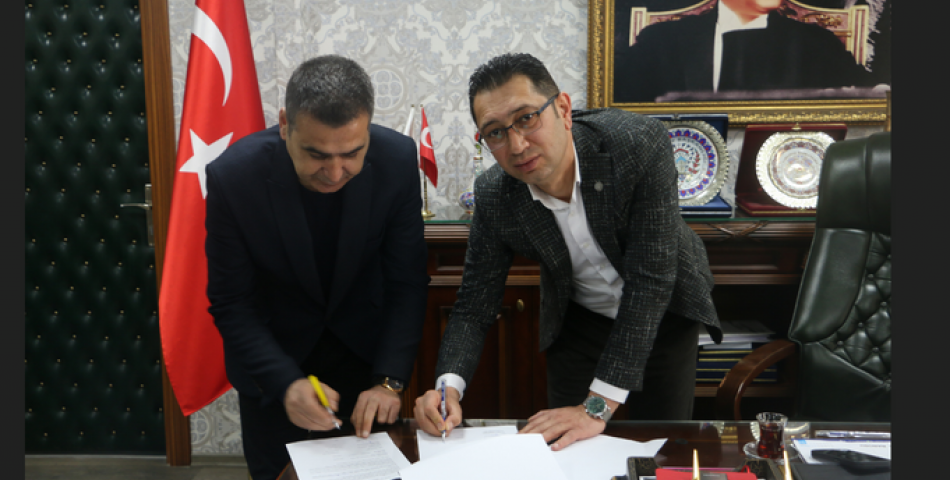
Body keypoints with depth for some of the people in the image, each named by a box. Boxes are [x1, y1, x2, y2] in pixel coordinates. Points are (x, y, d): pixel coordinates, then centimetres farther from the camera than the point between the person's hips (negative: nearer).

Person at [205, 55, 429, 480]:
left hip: (364, 347, 1)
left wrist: (388, 381, -25)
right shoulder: (233, 175, -26)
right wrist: (286, 383, -32)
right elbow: (231, 304, -19)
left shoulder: (398, 159, -23)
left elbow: (407, 284, -16)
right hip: (273, 352, -1)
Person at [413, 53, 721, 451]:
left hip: (663, 311, -1)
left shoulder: (640, 143, -34)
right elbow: (474, 307, -14)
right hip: (577, 321, 2)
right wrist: (448, 386, -35)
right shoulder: (494, 196, -23)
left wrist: (598, 406, -36)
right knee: (567, 450, 6)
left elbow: (651, 279, -34)